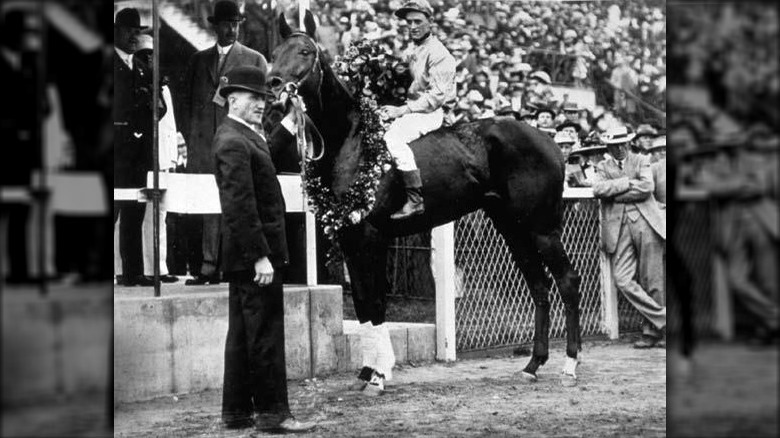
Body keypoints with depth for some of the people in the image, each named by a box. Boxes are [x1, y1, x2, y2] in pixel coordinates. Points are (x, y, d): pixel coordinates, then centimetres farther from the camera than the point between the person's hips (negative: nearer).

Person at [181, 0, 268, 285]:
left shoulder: (255, 60, 8)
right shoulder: (199, 59, 17)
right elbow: (186, 99, 17)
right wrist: (189, 137, 7)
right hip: (203, 143, 3)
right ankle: (209, 268, 3)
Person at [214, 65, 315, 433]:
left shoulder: (243, 137, 16)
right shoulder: (234, 142, -17)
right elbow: (241, 206, -23)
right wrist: (260, 256, -24)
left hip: (244, 256, 11)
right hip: (253, 253, -11)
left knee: (242, 333, 13)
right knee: (265, 333, -5)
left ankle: (237, 412, 21)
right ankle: (272, 413, 1)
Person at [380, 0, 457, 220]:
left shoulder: (436, 52, -12)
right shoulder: (413, 52, 17)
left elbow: (437, 94, -19)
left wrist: (403, 110, -21)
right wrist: (395, 108, 9)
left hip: (432, 111, -10)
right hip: (415, 108, 10)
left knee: (393, 136, -29)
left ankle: (415, 200, -31)